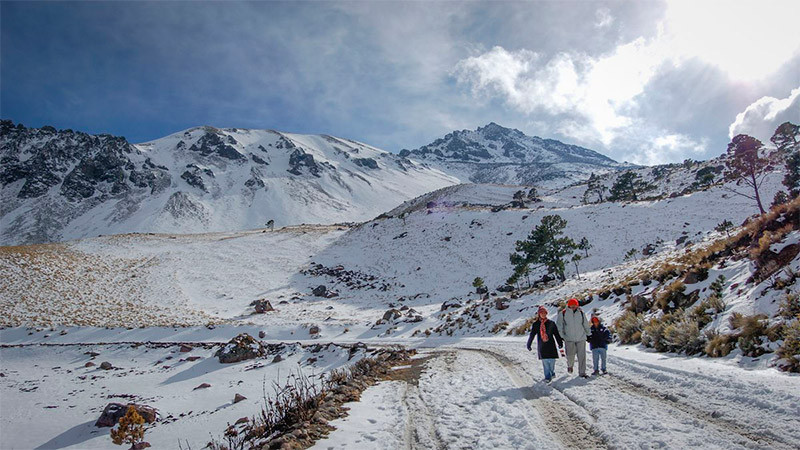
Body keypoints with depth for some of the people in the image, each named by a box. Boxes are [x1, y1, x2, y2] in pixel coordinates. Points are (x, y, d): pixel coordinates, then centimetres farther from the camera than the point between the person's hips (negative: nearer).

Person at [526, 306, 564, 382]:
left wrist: (560, 343, 9)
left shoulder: (551, 323, 3)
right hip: (541, 345, 0)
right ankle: (547, 376, 4)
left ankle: (552, 372, 26)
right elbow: (532, 335, 8)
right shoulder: (536, 324, 3)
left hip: (551, 345, 0)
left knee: (552, 360, -1)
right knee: (545, 361, -4)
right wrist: (528, 344, 11)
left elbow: (556, 334, 9)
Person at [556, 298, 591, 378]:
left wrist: (589, 334, 17)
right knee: (570, 355, 0)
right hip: (569, 338, -2)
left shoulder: (581, 313, 3)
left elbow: (586, 324, 14)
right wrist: (561, 335, -4)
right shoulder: (563, 313, -4)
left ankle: (582, 372, 10)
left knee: (582, 355, 0)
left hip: (581, 338, 2)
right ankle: (570, 365, 32)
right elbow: (559, 325, 2)